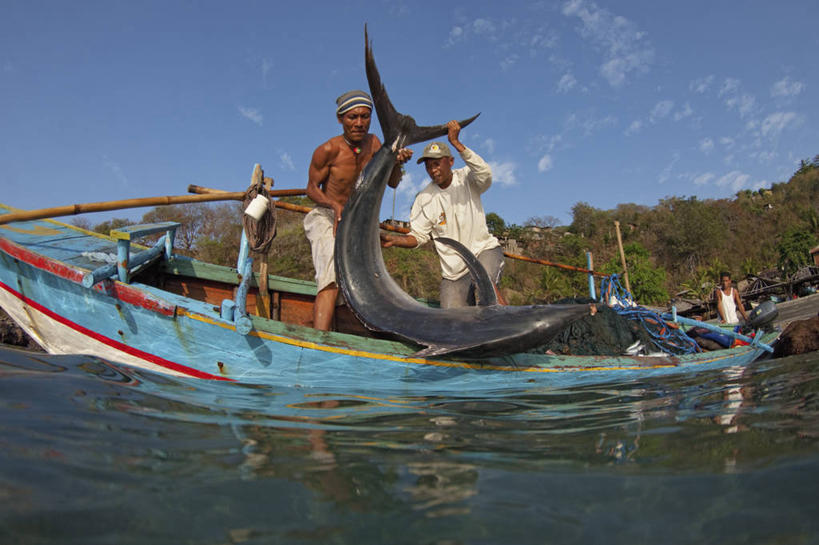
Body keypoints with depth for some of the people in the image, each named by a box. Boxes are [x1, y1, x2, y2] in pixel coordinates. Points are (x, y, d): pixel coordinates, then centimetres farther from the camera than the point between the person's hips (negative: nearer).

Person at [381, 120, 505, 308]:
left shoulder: (467, 179, -2)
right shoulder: (424, 199, 1)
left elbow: (485, 174, -25)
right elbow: (417, 236, 0)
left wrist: (456, 143, -31)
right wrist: (394, 240, -21)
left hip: (484, 249, -2)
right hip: (453, 268, 2)